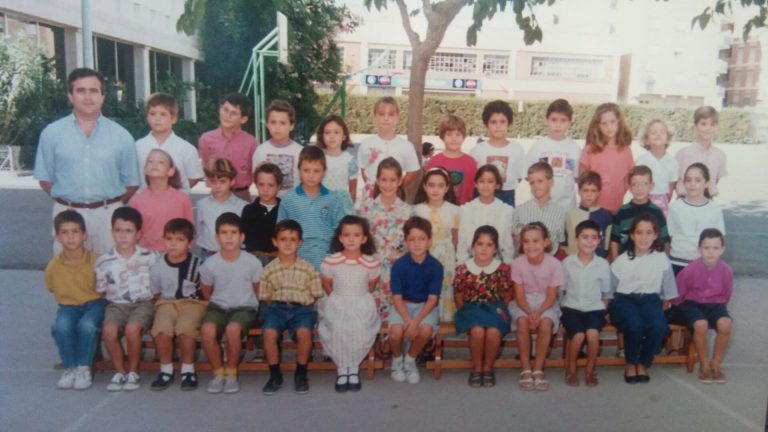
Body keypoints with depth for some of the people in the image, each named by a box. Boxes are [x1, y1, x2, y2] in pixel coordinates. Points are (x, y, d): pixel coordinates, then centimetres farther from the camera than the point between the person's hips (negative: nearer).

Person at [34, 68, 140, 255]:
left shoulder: (121, 136, 2)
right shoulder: (51, 133, 2)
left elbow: (132, 182, 6)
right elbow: (45, 178, 8)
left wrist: (109, 203, 2)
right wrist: (68, 201, 2)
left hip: (108, 215, 0)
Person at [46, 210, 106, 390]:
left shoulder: (96, 261, -15)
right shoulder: (53, 266, -7)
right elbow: (54, 289, 12)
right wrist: (69, 300, 4)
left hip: (94, 302, -2)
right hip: (68, 305, 2)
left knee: (87, 326, -33)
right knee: (61, 326, -30)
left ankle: (84, 368, -9)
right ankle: (69, 367, -7)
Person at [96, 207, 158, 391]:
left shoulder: (149, 257, -1)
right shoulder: (104, 262, 2)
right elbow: (100, 292, 10)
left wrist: (155, 305, -1)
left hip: (143, 303, -2)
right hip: (116, 305, 2)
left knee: (132, 329, -30)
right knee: (109, 331, -27)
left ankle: (133, 371, -5)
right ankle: (119, 371, -4)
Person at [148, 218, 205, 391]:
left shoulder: (198, 265, -7)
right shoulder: (157, 267, 0)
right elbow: (156, 293, 14)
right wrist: (163, 304, 2)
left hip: (193, 302, -2)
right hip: (167, 303, 2)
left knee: (185, 328, -32)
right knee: (161, 329, -28)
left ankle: (188, 369, -9)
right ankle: (166, 370, -6)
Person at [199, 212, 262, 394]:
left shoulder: (252, 262, -10)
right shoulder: (209, 264, -7)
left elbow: (258, 290, 6)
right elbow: (206, 291, 12)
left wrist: (250, 307, 4)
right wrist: (215, 306, 6)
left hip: (244, 307, -2)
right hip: (218, 306, 2)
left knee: (233, 329, -33)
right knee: (207, 330, -29)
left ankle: (231, 373, -7)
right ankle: (218, 372, -5)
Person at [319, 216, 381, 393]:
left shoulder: (371, 263, -8)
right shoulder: (330, 261, -8)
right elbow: (327, 285, 6)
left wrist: (359, 297, 9)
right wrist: (339, 299, 6)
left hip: (362, 304, 0)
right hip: (338, 303, 0)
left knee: (360, 328, -30)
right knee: (338, 328, -31)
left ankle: (354, 367, -7)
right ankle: (341, 368, -9)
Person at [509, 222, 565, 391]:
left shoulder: (554, 264, -15)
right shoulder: (517, 263, -12)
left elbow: (551, 297, -11)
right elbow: (519, 296, -10)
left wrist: (538, 313, -27)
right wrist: (530, 313, -26)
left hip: (545, 303, 0)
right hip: (524, 303, 1)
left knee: (545, 323, -31)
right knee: (522, 322, -30)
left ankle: (538, 370, -16)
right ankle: (526, 370, -16)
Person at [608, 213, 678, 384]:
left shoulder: (661, 259, 6)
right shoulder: (621, 261, 2)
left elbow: (668, 292, 16)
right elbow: (608, 290, 6)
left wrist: (665, 304, 12)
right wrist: (610, 308, -1)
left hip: (650, 299, 2)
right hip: (624, 300, -2)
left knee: (659, 326, -31)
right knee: (635, 326, -34)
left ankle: (643, 364, -5)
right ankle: (630, 364, -5)